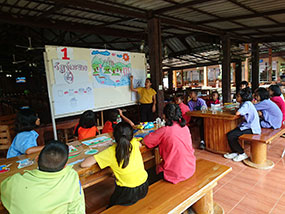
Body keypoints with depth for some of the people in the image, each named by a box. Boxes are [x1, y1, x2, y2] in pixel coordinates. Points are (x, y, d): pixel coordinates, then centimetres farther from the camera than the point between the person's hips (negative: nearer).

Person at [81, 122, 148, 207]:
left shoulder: (111, 152, -21)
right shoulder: (134, 143, -11)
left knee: (112, 204, 29)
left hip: (129, 194, -4)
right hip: (144, 188, 4)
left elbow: (84, 164, -21)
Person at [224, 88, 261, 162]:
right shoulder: (245, 103, 13)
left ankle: (242, 154, -1)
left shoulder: (247, 104, -18)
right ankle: (234, 152, 11)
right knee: (229, 134, -1)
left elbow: (237, 113, -29)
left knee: (231, 136, -18)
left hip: (251, 128, -10)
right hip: (247, 125, 10)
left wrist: (238, 111, -8)